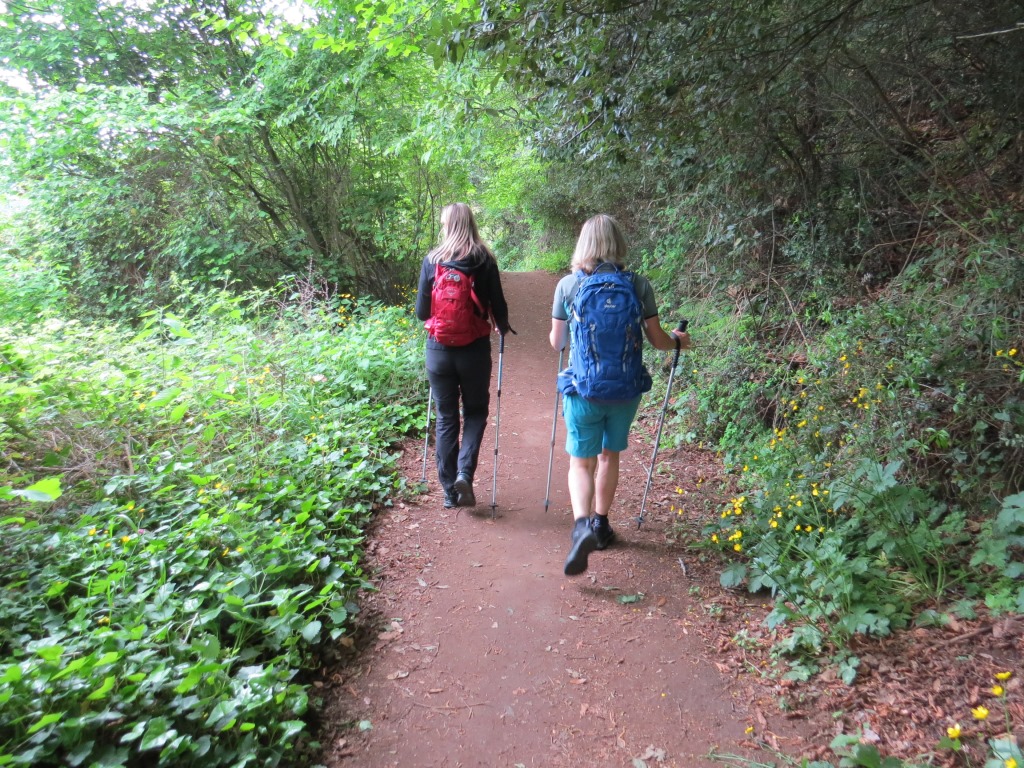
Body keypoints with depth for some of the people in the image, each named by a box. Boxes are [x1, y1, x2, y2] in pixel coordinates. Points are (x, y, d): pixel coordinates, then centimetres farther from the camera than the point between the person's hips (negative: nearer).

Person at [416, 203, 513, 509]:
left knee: (446, 418, 12)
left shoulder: (431, 260, -2)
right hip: (474, 350, -1)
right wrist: (503, 329, 18)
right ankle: (465, 472, -2)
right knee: (475, 411, 18)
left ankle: (450, 491, 17)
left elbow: (422, 311, 0)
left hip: (438, 350, 1)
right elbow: (498, 306, -3)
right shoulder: (485, 260, -4)